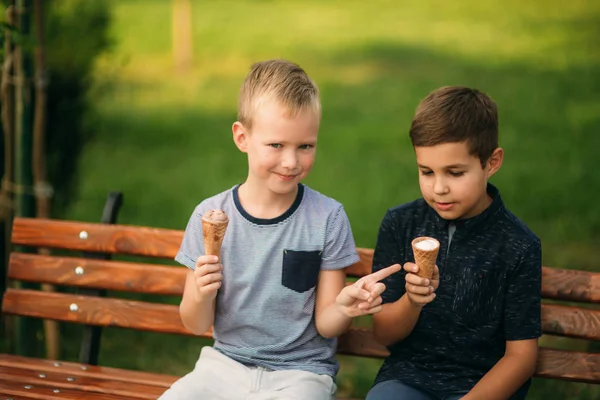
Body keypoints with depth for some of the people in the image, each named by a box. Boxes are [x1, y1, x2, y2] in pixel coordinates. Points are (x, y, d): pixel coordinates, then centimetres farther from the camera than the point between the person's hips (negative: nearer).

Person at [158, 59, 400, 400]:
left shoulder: (328, 218, -6)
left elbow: (325, 326, -3)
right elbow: (197, 325, 2)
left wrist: (344, 308, -24)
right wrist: (201, 296, -20)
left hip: (300, 371, -2)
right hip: (226, 362, 2)